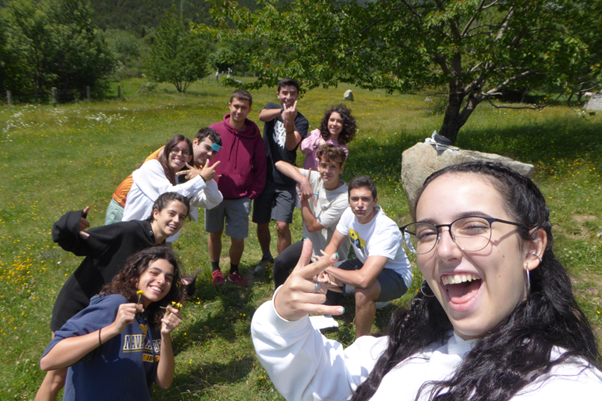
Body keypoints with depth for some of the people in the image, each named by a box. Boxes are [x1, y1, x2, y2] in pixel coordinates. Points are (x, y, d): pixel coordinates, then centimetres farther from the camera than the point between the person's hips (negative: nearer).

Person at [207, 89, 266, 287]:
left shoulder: (254, 135, 0)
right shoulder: (215, 130, -3)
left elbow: (260, 167, 6)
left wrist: (253, 193, -1)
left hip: (240, 198, 0)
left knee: (238, 239, 3)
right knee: (214, 233, 14)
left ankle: (234, 271, 29)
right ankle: (215, 269, 36)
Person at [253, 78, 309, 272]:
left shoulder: (301, 121, -1)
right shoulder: (272, 108, 6)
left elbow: (291, 145, -19)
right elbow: (262, 116, -20)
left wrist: (289, 122, -37)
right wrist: (281, 110, -39)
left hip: (286, 181, -2)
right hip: (265, 176, 2)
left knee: (282, 226, -10)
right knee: (262, 224, 12)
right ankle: (266, 257, 37)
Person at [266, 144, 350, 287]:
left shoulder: (344, 199, -28)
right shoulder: (315, 178, -13)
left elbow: (312, 226, -24)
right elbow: (280, 164, -21)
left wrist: (304, 200, -22)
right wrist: (303, 180, -34)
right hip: (310, 243, 5)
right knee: (280, 262, -6)